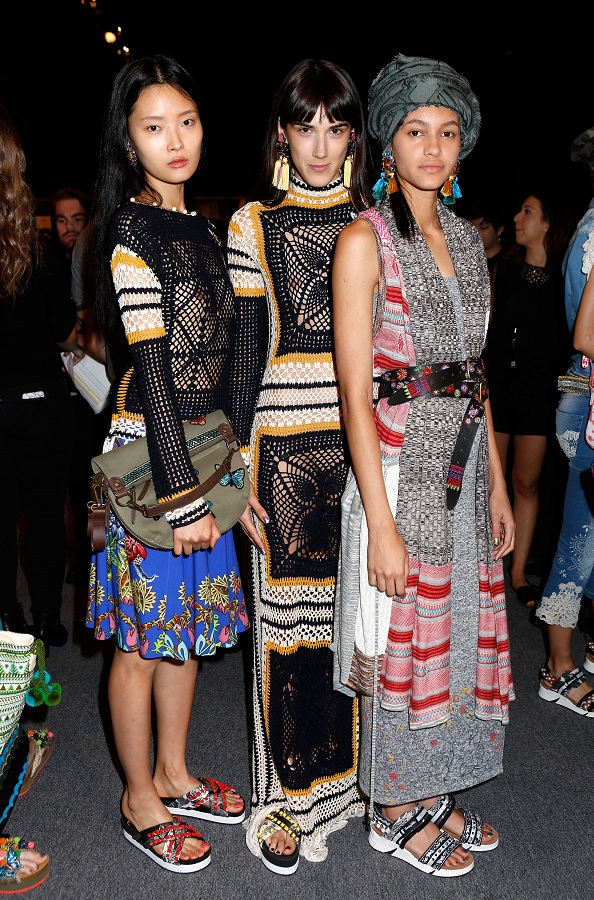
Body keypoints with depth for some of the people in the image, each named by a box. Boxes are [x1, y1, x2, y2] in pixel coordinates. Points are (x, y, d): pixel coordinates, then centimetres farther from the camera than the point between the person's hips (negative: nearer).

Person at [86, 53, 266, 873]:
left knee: (187, 621, 17)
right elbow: (151, 367, -17)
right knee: (145, 635, 6)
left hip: (202, 449, 8)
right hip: (148, 458, -8)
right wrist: (183, 496, -18)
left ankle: (173, 772, 35)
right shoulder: (131, 231, -12)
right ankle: (140, 802, 25)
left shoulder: (202, 228, 13)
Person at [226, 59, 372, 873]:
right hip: (286, 433, -2)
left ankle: (347, 770, 28)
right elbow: (246, 346, 2)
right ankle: (288, 794, 20)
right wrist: (242, 446, -3)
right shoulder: (254, 223, 4)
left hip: (365, 430, 3)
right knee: (289, 606, 3)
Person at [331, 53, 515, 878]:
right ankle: (396, 810, 27)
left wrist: (497, 484, 12)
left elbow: (474, 371, 14)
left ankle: (435, 795, 36)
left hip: (465, 462, 7)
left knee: (459, 625, 15)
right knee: (403, 635, 5)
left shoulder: (466, 236, 12)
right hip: (397, 466, -7)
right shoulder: (365, 239, -9)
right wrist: (380, 521, -18)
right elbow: (355, 390, -15)